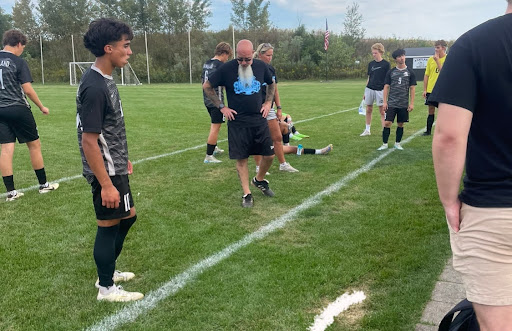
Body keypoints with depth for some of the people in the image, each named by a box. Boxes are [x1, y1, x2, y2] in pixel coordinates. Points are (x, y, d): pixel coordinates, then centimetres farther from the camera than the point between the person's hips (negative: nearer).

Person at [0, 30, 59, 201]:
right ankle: (43, 184, 17)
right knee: (34, 144, 8)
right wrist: (42, 107, -1)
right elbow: (28, 90, -13)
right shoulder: (19, 62, -9)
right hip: (18, 109, -5)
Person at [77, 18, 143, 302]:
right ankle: (106, 288, 22)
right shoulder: (95, 87, -23)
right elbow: (89, 141, -24)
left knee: (127, 217, 21)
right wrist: (106, 184, -23)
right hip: (106, 172, -10)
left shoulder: (103, 79, 6)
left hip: (114, 166, 10)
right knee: (109, 225, 4)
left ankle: (108, 270, 38)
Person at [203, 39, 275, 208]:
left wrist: (268, 102, 8)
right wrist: (221, 107, -3)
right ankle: (247, 194, 14)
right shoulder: (227, 68, -9)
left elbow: (271, 84, 20)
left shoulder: (261, 66, 1)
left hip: (259, 120, 3)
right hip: (237, 122, -3)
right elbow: (207, 86, 1)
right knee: (241, 159, 1)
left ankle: (259, 180, 33)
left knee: (269, 155, 5)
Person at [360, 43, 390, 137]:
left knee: (382, 111, -2)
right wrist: (365, 92, 14)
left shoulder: (386, 64, -4)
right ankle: (367, 130, 21)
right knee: (368, 110, 10)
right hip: (369, 89, 5)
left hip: (380, 90, -5)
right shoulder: (371, 64, 9)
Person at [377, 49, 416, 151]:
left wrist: (411, 103, -1)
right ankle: (384, 144, 2)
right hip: (391, 103, 0)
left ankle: (397, 143, 20)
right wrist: (385, 101, -2)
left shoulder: (410, 73, 4)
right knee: (387, 123, -7)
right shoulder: (391, 72, 5)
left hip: (403, 104, 1)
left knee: (400, 124, 7)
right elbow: (386, 87, 5)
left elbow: (412, 88, 5)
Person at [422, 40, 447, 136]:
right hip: (431, 89, 4)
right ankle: (428, 131, 19)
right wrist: (424, 90, 6)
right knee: (431, 110, 10)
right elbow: (426, 75, 10)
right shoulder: (431, 59, 7)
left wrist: (437, 60, -17)